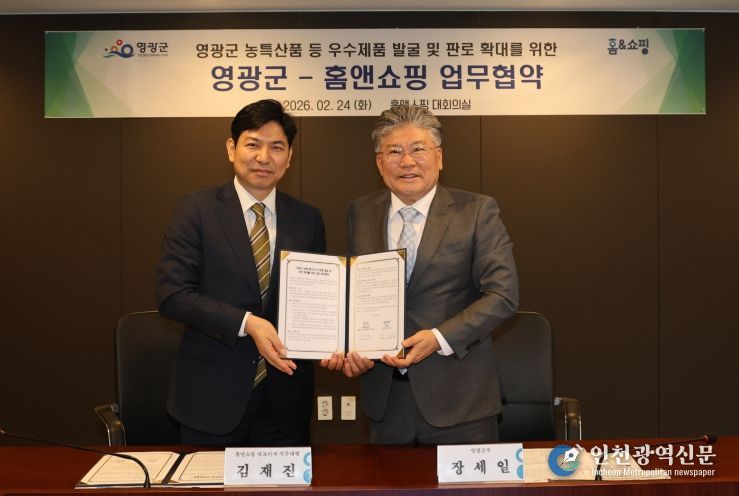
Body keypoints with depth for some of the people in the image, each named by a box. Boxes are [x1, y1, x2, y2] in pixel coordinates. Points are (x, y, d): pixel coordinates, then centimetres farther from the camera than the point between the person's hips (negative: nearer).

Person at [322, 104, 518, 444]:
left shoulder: (478, 212, -4)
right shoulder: (359, 214, 6)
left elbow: (503, 293, -10)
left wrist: (440, 338, -20)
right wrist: (348, 347, -8)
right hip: (384, 397, 3)